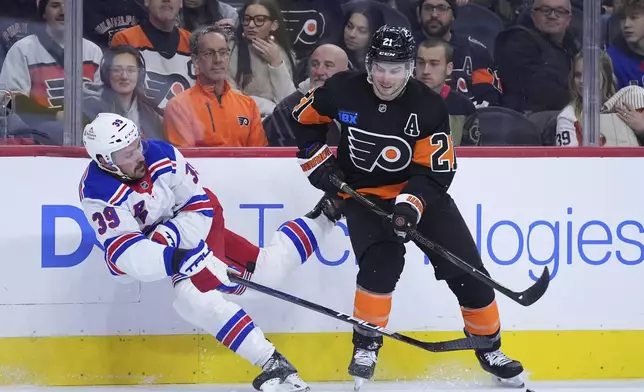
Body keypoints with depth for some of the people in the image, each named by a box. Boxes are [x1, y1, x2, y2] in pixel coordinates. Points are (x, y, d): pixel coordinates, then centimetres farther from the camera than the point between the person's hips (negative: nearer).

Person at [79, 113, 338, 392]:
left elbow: (199, 209, -14)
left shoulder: (161, 154, -24)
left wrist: (168, 236, -31)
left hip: (196, 227, 0)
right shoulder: (97, 192, -28)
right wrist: (172, 258, -49)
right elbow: (124, 252, -36)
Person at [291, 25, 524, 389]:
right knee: (382, 260, -27)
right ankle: (366, 345, -10)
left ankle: (490, 348, 14)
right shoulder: (342, 92, -16)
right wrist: (318, 161, -6)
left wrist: (410, 205, -33)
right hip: (363, 193, -1)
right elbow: (302, 119, 3)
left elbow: (436, 171, -18)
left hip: (419, 191, 1)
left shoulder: (429, 107, -19)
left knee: (466, 269, -4)